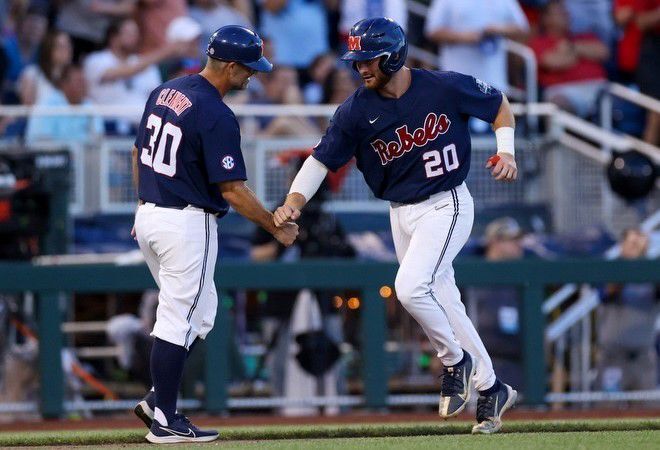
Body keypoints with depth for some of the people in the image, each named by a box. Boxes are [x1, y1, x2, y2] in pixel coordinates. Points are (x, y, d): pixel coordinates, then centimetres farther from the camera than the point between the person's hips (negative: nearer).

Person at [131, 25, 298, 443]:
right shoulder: (217, 116, -18)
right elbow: (232, 190, -17)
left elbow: (139, 153, 16)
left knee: (200, 311, 19)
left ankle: (158, 400, 16)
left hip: (148, 216, 9)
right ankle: (165, 420, 2)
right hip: (188, 222, -9)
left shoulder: (164, 92, 7)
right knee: (179, 321, -1)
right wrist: (276, 226, -7)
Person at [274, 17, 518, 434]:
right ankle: (491, 389, 24)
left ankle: (456, 360, 0)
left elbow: (499, 104, 2)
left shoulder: (446, 87, -14)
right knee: (442, 302, 10)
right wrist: (293, 204, -24)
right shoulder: (357, 110, -7)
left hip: (446, 207, -5)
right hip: (401, 213, 5)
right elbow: (321, 160, -8)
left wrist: (506, 152, -12)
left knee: (410, 286, -23)